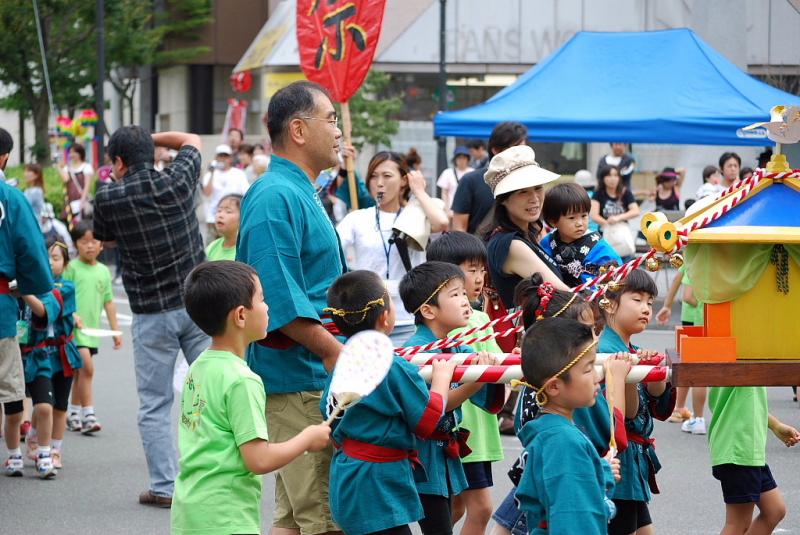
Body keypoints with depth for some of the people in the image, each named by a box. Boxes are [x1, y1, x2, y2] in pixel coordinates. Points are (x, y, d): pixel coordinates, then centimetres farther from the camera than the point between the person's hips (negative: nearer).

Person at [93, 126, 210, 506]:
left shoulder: (109, 199, -7)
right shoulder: (177, 182, -1)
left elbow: (103, 239, 14)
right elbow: (192, 140, 20)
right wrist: (148, 137, 21)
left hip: (153, 314, -2)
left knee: (154, 405, 6)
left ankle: (164, 486, 3)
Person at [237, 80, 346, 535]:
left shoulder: (303, 194, 18)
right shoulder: (276, 197, -15)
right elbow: (283, 302, -23)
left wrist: (344, 350, 19)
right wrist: (339, 354, -20)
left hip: (312, 380, 10)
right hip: (299, 382, -10)